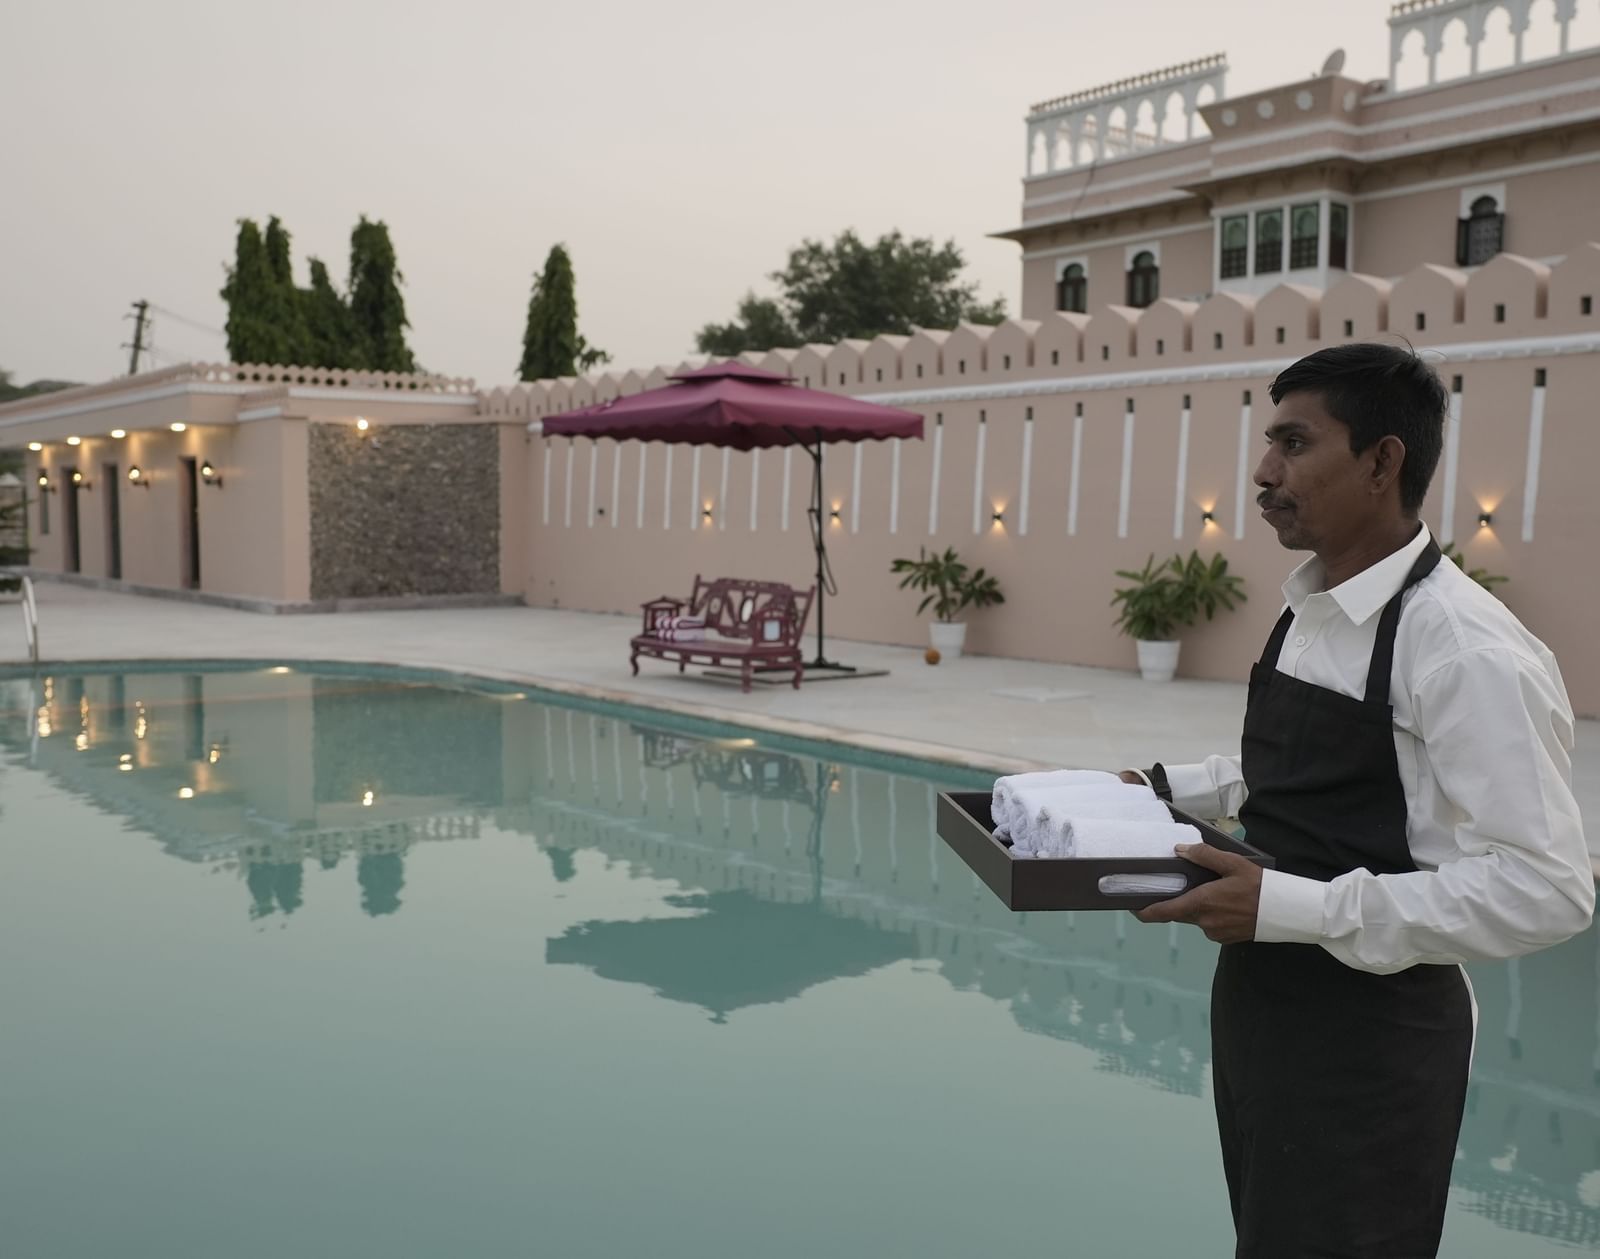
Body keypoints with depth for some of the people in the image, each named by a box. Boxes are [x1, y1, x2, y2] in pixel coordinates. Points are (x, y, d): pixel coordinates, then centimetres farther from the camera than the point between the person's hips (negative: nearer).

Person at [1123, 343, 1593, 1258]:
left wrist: (1292, 908, -29)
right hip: (1260, 1003, 8)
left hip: (1371, 1036, -8)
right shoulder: (1310, 613, 4)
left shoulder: (1467, 649, -23)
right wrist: (1174, 788, 5)